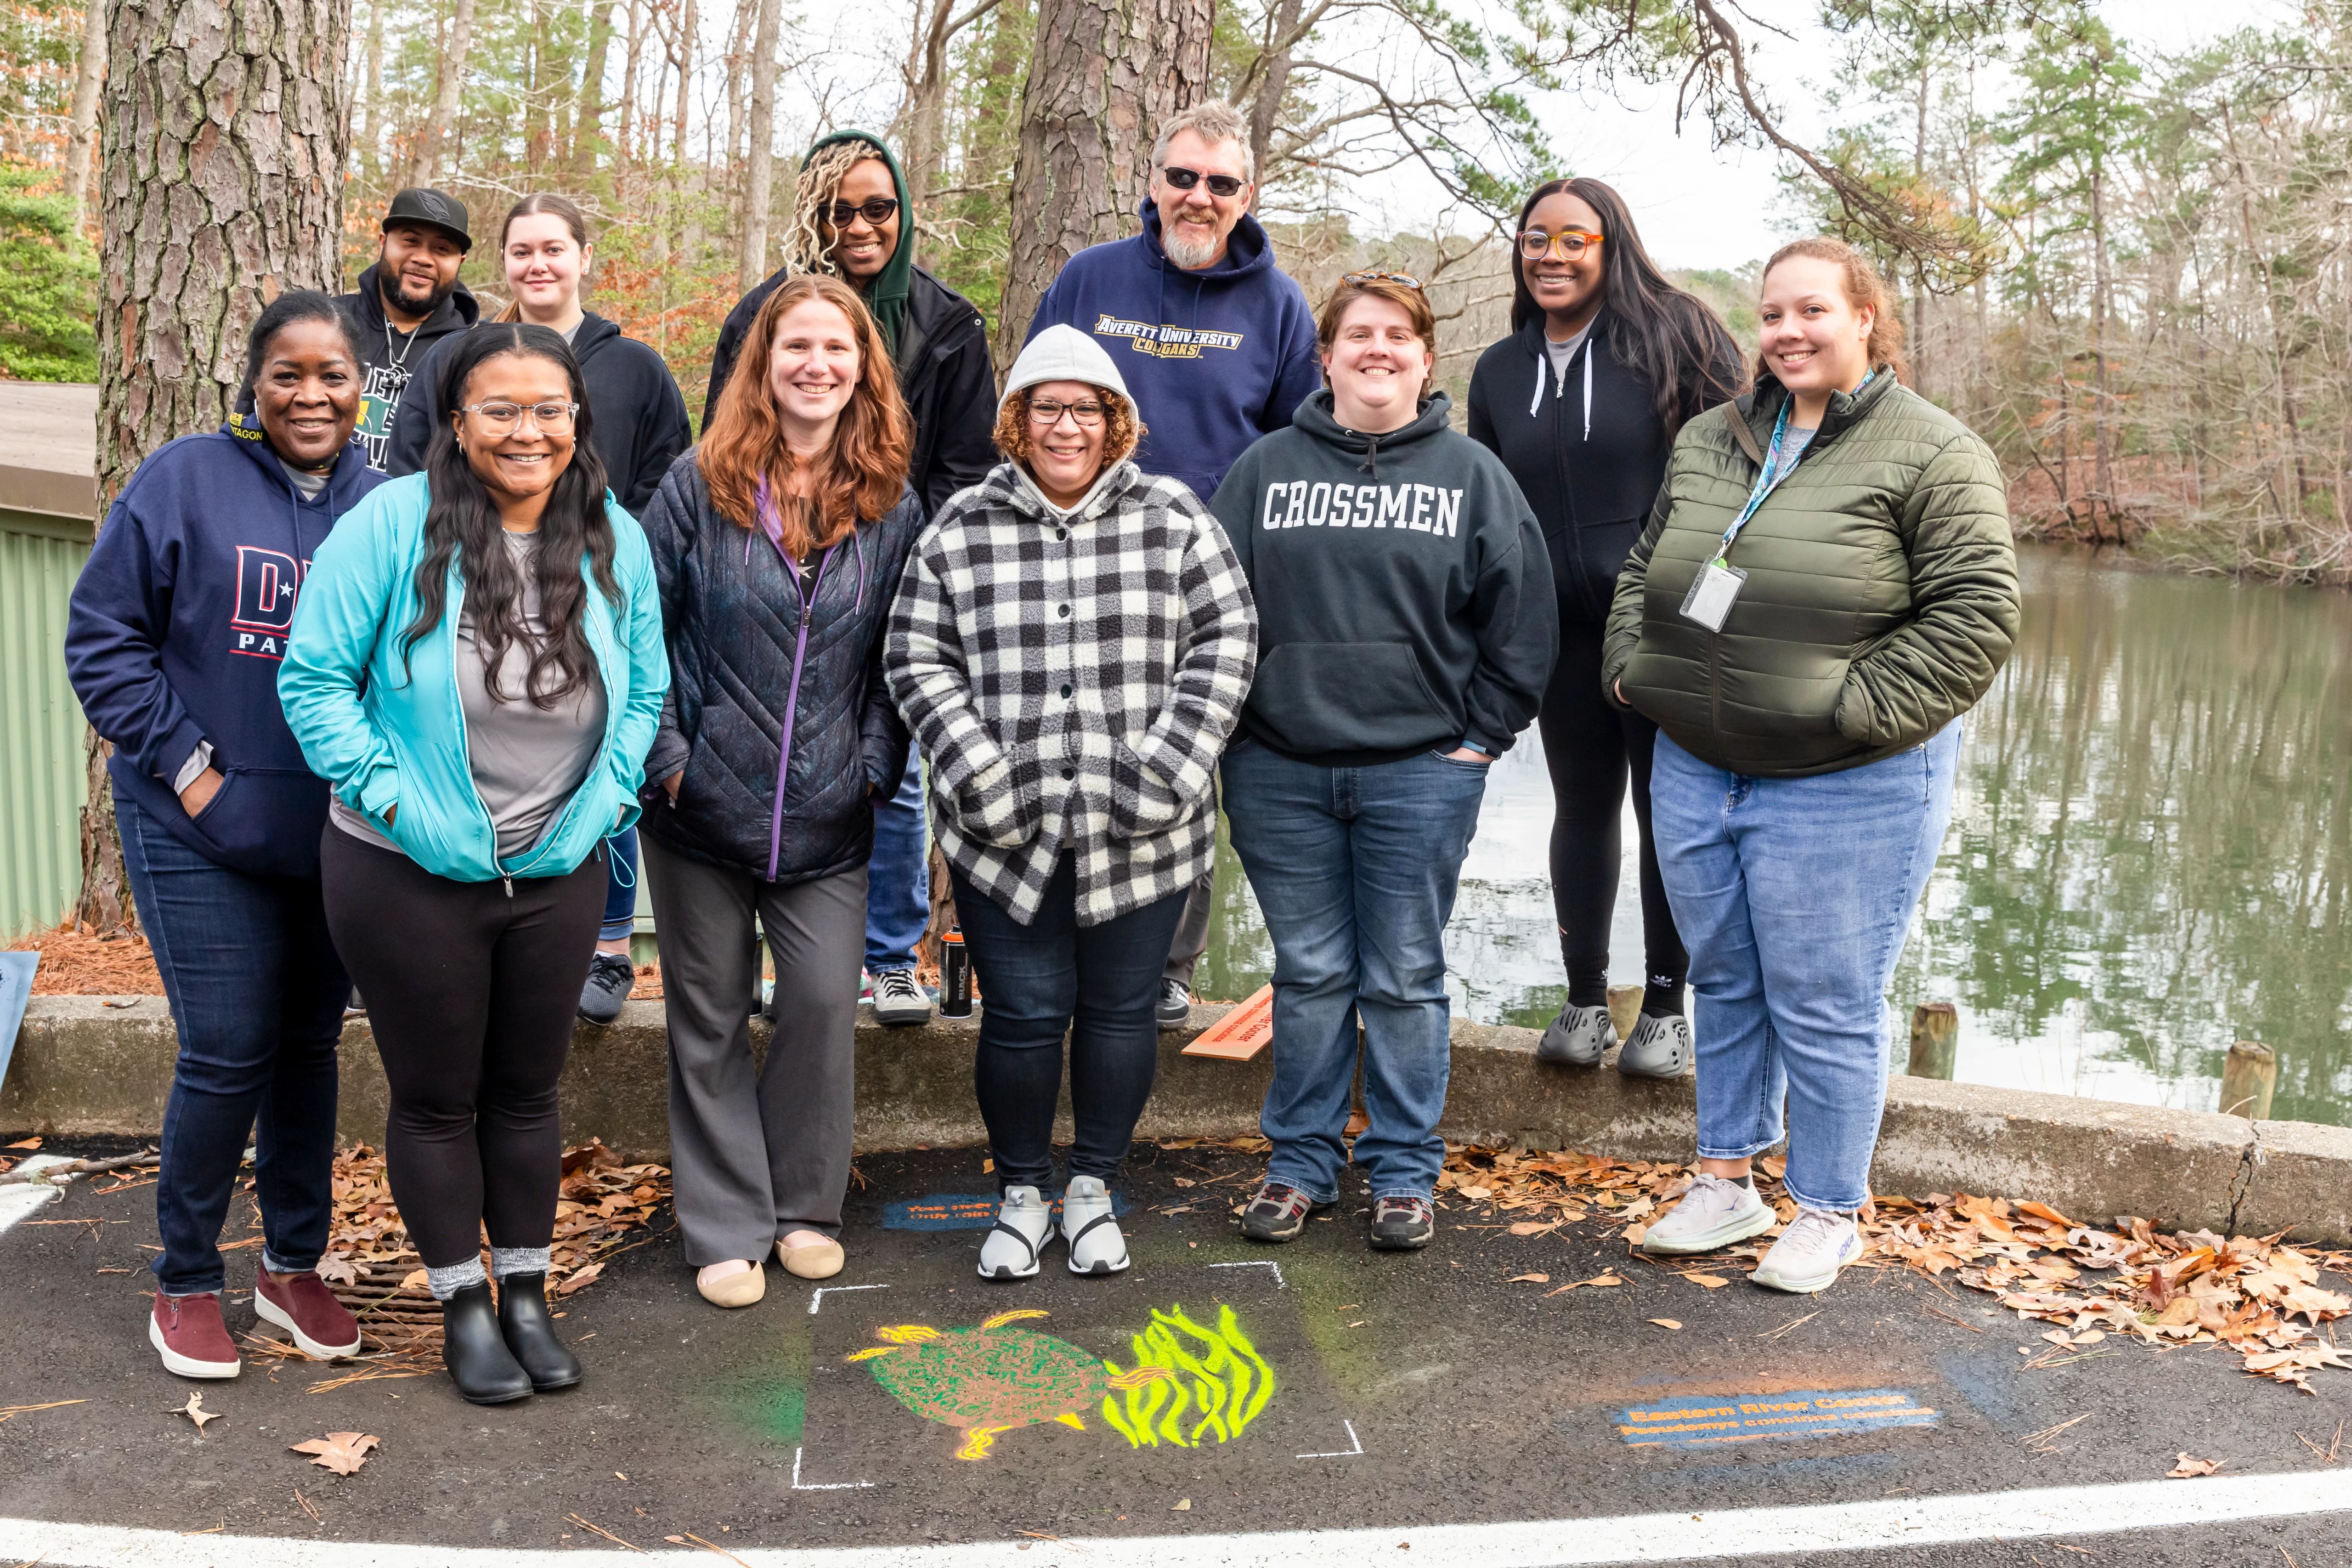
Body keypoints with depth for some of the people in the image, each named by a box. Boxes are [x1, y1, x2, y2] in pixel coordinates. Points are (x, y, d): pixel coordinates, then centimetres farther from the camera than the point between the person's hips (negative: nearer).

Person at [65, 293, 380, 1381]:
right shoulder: (186, 480, -6)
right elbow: (103, 638, -5)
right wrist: (188, 766, -11)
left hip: (338, 834, 4)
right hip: (203, 834, -3)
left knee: (310, 1046, 13)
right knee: (228, 1054, -3)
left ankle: (294, 1264, 29)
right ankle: (186, 1282, 18)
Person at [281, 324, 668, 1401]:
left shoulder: (617, 541, -2)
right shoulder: (393, 523, -14)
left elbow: (645, 688, 9)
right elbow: (314, 677, -10)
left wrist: (602, 803, -2)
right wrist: (390, 797, -15)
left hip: (558, 873, 3)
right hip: (407, 874, -3)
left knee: (528, 1090, 17)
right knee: (435, 1097, 12)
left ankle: (527, 1295, 33)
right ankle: (463, 1306, 29)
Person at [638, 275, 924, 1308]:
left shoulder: (892, 506, 4)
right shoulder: (699, 485, -2)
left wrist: (877, 764, 0)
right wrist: (665, 754, -7)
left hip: (828, 816, 1)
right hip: (704, 802, -1)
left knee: (825, 1005, -1)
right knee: (709, 1019, 8)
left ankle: (805, 1205, 22)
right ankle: (727, 1229, 22)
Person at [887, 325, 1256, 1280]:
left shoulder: (1174, 520, 3)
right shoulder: (961, 531, 4)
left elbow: (1227, 642, 0)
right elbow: (917, 661, 2)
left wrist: (1165, 766, -10)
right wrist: (982, 775, -10)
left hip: (1139, 832, 0)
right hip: (1005, 831, 0)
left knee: (1121, 1010, 9)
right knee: (1022, 1015, 4)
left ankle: (1093, 1190, 29)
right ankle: (1022, 1196, 26)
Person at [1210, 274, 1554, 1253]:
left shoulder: (1473, 475, 5)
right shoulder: (1266, 469, 7)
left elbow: (1522, 619, 5)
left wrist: (1481, 734, 0)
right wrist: (1233, 722, 2)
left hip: (1422, 770, -1)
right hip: (1280, 771, 1)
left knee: (1406, 978, 6)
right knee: (1310, 975, 9)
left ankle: (1404, 1173, 19)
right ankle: (1300, 1163, 21)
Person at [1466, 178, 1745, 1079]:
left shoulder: (1674, 337, -4)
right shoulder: (1500, 372, 11)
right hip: (1563, 630, 4)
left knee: (1670, 808, 4)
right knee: (1583, 807, 10)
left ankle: (1665, 1008, 17)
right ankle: (1585, 1000, 22)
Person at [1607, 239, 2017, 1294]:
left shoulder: (1934, 456, -7)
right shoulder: (1707, 442, 11)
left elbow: (1974, 616, -13)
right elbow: (1645, 571, 21)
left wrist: (1857, 710, -18)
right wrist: (1631, 666, 6)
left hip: (1846, 791, -6)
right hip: (1693, 770, 6)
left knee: (1825, 1009, 3)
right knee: (1724, 986, 17)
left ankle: (1828, 1214, 21)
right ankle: (1725, 1183, 32)